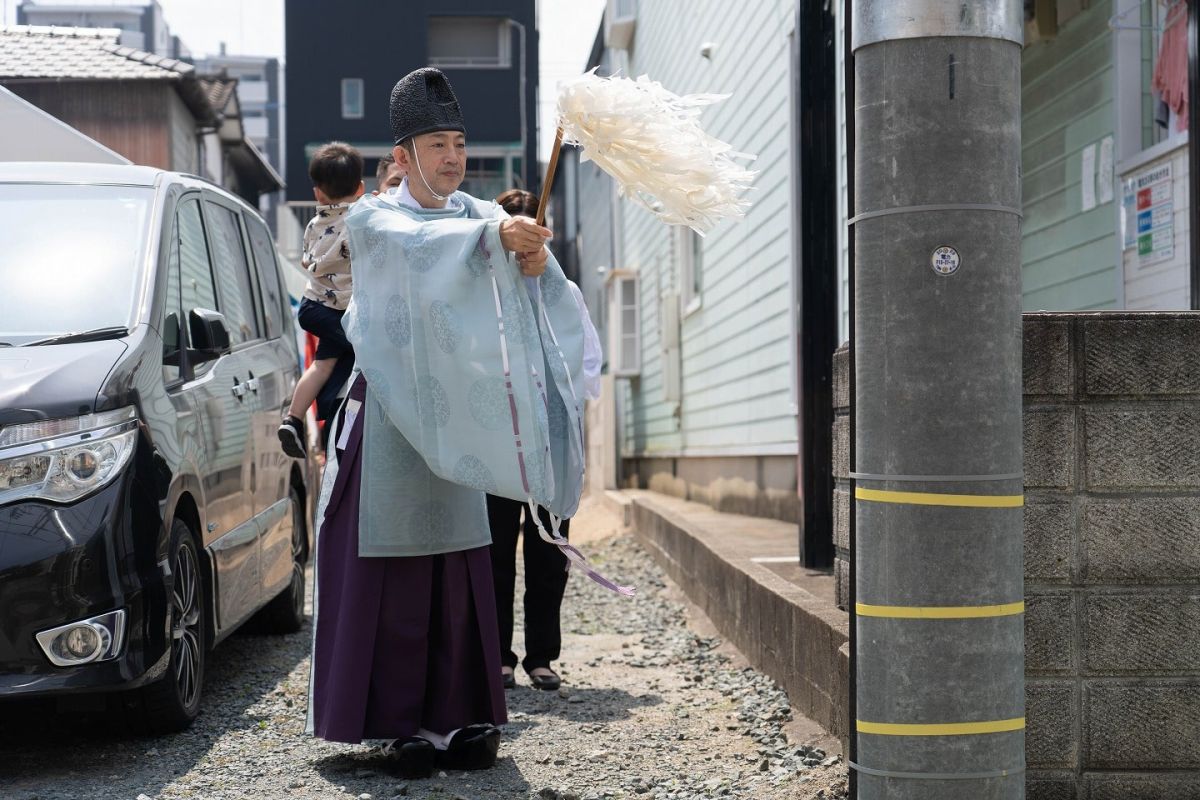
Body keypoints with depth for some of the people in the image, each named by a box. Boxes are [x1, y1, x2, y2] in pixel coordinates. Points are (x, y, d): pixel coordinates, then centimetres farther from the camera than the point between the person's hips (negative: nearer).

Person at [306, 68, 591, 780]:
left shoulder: (476, 214, 11)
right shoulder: (373, 218, -1)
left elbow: (523, 277, -8)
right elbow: (417, 245, -25)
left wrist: (535, 258, -32)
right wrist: (494, 234, -41)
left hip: (455, 419, 4)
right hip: (391, 416, -4)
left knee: (460, 574, 3)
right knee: (392, 572, -4)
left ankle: (458, 718, 11)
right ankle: (401, 724, 3)